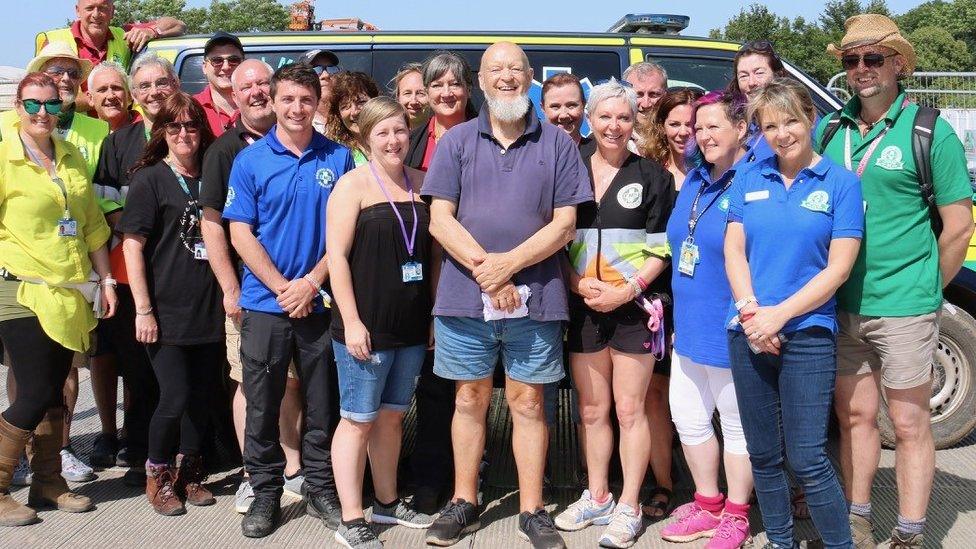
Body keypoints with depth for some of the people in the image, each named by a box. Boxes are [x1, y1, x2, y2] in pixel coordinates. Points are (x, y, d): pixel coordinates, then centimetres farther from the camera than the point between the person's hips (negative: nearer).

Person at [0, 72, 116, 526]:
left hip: (69, 295, 5)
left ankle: (48, 483, 25)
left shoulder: (72, 157, 11)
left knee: (54, 392, 12)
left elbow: (92, 223, 15)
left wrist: (105, 278, 11)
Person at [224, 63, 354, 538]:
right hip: (265, 303, -1)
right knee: (262, 405, 6)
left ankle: (321, 489, 22)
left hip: (322, 302, 1)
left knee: (324, 404, 8)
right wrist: (284, 288, -10)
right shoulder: (250, 160, 1)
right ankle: (265, 493, 19)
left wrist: (312, 282, -10)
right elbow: (241, 235, -3)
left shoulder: (338, 158, 3)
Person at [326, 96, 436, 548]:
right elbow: (336, 256, -10)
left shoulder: (421, 183, 10)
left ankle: (387, 503, 30)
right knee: (358, 420, 1)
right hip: (366, 326, -5)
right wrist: (351, 322, -15)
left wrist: (434, 314, 13)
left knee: (391, 416, 16)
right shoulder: (353, 184, -6)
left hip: (412, 327, 5)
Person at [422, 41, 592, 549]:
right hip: (464, 297, 1)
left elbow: (564, 223, -2)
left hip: (535, 298, -1)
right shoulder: (456, 141, 6)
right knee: (470, 399, 10)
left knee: (528, 402, 7)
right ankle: (464, 503, 23)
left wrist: (509, 264, -14)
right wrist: (484, 271, -13)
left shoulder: (557, 144, 4)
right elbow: (440, 218, -1)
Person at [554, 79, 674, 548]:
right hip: (582, 307, 3)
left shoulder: (652, 175, 3)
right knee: (592, 410, 11)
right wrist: (577, 284, -6)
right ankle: (597, 497, 25)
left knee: (629, 410, 1)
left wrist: (627, 290, -12)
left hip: (634, 306, -2)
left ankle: (628, 509, 11)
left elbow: (661, 248, 0)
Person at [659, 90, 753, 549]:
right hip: (689, 326, 8)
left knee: (736, 423, 8)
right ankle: (707, 506, 33)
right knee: (688, 417, 16)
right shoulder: (694, 181, 11)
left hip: (730, 331, -8)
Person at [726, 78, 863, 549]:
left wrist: (779, 315, -14)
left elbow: (838, 268, -7)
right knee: (763, 454, 12)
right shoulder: (749, 180, 9)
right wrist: (750, 312, -9)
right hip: (748, 333, 4)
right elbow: (733, 251, 6)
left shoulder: (841, 183, -1)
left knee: (807, 458, -7)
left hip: (807, 334, -4)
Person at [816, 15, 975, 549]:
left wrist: (925, 291, -1)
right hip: (841, 306, 5)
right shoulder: (829, 131, 7)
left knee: (908, 424, 5)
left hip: (902, 309, -4)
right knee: (854, 414, 15)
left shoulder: (930, 132, -6)